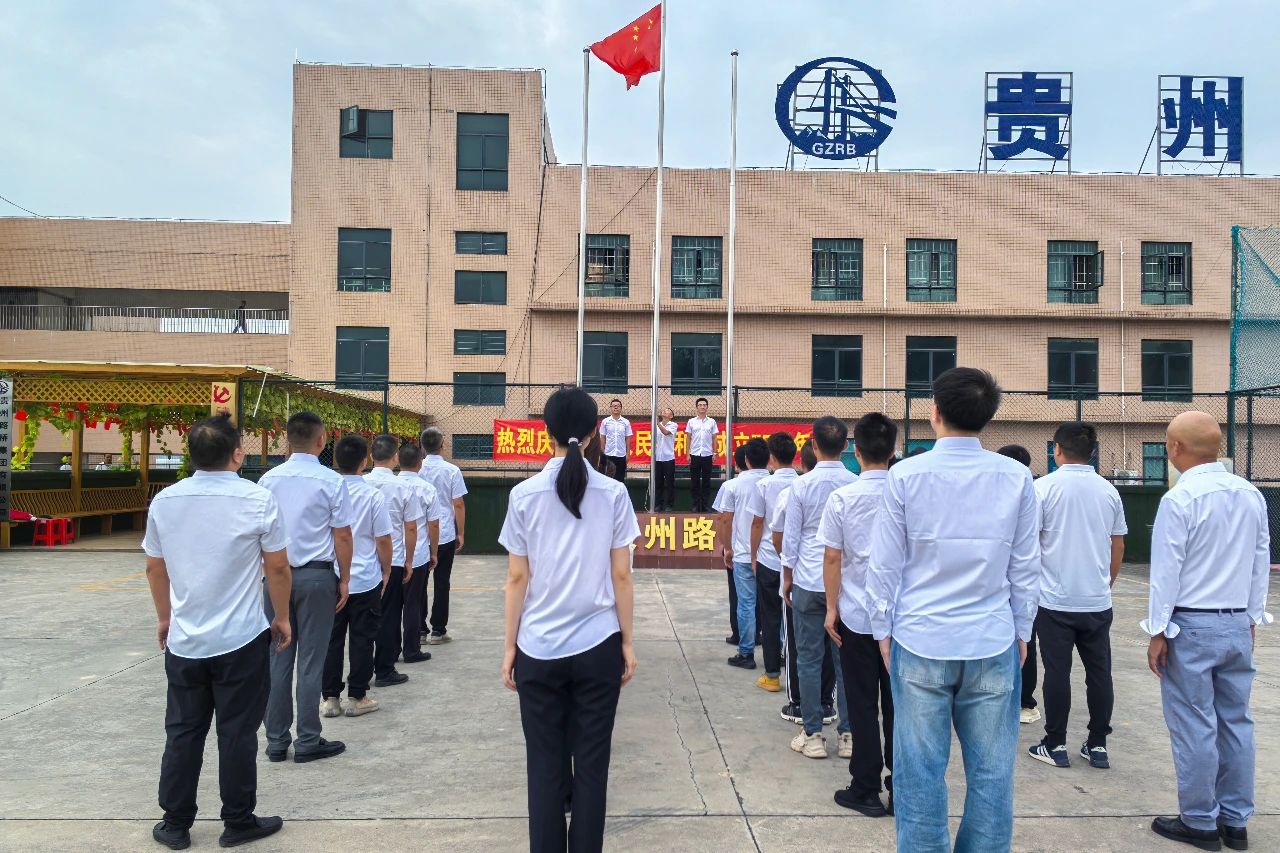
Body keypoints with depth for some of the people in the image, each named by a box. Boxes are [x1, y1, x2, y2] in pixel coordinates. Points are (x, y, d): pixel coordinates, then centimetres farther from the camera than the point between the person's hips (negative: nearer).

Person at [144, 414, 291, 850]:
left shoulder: (164, 501, -1)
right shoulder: (258, 499, -13)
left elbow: (154, 568, 9)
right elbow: (277, 568, -7)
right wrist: (282, 617, 7)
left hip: (183, 641, 4)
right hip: (241, 640, -3)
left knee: (182, 733, 14)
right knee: (237, 734, 7)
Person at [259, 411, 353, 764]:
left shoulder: (269, 480, 2)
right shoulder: (331, 481, -10)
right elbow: (342, 536, -8)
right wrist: (345, 579, 3)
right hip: (317, 576, -4)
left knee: (278, 658, 11)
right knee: (311, 660, 4)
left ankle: (276, 741, 18)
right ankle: (308, 742, 11)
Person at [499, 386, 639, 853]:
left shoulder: (524, 495, -4)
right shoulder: (614, 493, -4)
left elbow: (517, 579, -2)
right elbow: (621, 576, -2)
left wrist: (509, 646, 7)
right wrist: (628, 642, 7)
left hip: (538, 648, 0)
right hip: (598, 646, 0)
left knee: (545, 766, 12)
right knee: (591, 764, 11)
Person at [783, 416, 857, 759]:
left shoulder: (802, 485, -7)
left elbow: (791, 537, -3)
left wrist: (787, 578, 10)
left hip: (809, 582, -2)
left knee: (809, 659, 6)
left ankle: (813, 735, 11)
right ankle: (847, 734, 16)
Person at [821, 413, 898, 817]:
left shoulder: (842, 498, -10)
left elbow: (832, 558, -7)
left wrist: (832, 608, 3)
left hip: (857, 616, -2)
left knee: (862, 704, 8)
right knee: (898, 704, 12)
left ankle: (866, 790, 15)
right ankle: (901, 789, 21)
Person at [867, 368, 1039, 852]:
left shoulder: (906, 475, -7)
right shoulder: (1016, 478, -2)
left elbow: (885, 565, -2)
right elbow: (1026, 567, 4)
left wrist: (884, 630, 9)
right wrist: (1021, 631, 15)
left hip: (921, 644, -1)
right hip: (994, 644, 2)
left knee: (921, 771, 7)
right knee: (991, 772, 11)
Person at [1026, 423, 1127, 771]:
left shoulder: (1044, 487, -9)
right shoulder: (1108, 491, 4)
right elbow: (1118, 547, 12)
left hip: (1055, 599, -4)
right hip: (1098, 600, 4)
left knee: (1057, 673, 4)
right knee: (1099, 673, 11)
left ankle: (1055, 746, 12)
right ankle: (1097, 746, 18)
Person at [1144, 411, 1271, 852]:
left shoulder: (1179, 499, -16)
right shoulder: (1251, 495, 3)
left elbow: (1166, 571, -13)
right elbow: (1261, 563, 9)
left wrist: (1158, 632, -6)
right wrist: (1251, 618, 19)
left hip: (1191, 626, -6)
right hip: (1238, 625, 6)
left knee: (1194, 727, 3)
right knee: (1236, 721, 13)